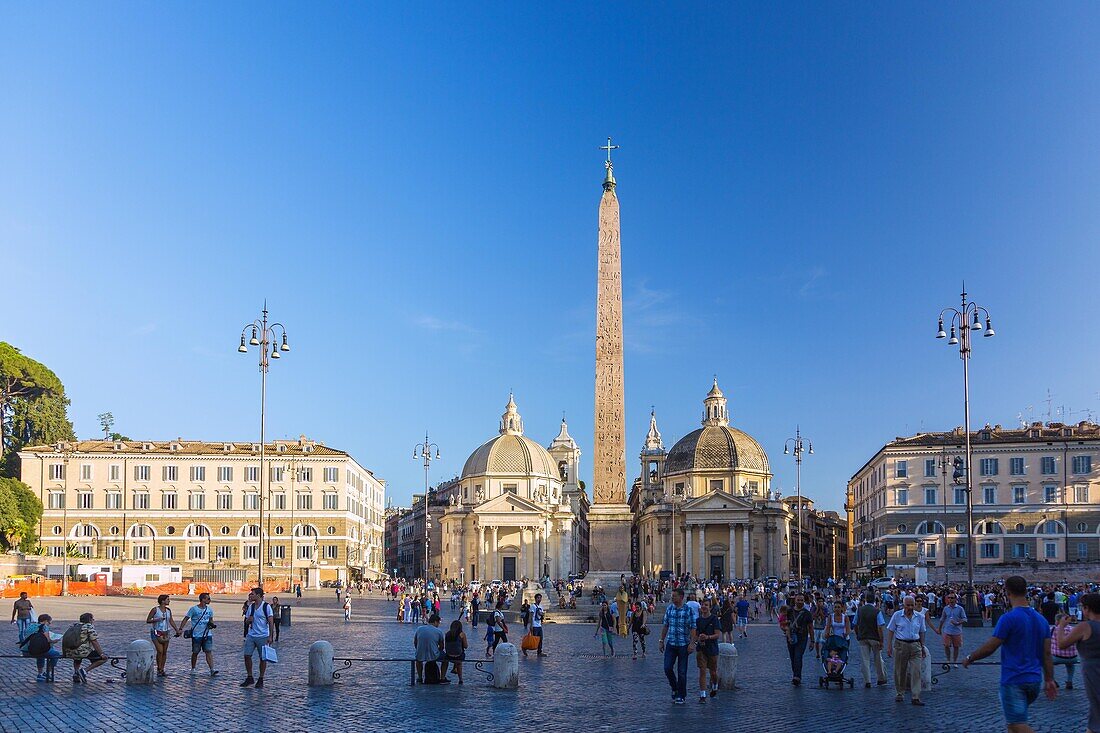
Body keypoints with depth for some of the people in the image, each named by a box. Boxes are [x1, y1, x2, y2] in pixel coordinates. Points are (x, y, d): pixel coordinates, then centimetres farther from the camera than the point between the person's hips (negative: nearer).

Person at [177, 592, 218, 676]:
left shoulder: (209, 610, 8)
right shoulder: (193, 609, -6)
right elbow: (186, 619, -5)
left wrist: (212, 624, -1)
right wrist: (180, 629, -14)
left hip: (207, 634, 3)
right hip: (196, 635, -3)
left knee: (209, 651, -7)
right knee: (195, 653, 8)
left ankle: (212, 670, -14)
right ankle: (193, 669, 25)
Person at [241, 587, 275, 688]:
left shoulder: (266, 606, -8)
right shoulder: (251, 606, 10)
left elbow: (271, 622, -9)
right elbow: (246, 621, 18)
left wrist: (271, 636, -14)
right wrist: (248, 620, -6)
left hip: (263, 636, -5)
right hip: (251, 635, 5)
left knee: (263, 658, 1)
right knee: (247, 655, -1)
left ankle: (260, 680, 12)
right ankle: (249, 677, 12)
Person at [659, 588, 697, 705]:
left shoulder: (689, 610, -7)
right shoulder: (669, 609, 5)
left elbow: (693, 628, -8)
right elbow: (665, 626, 11)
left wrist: (692, 643, -15)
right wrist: (661, 641, 9)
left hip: (683, 645, -3)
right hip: (671, 644, 3)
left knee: (682, 672, 2)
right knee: (668, 668, -4)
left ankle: (681, 696, 14)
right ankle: (674, 688, 21)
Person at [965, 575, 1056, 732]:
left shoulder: (1009, 618, -15)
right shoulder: (1041, 619, 8)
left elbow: (989, 647, -13)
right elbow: (1047, 653, 10)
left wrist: (969, 659, 1)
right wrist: (1049, 680, 15)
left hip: (1013, 681, -8)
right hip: (1034, 679, 8)